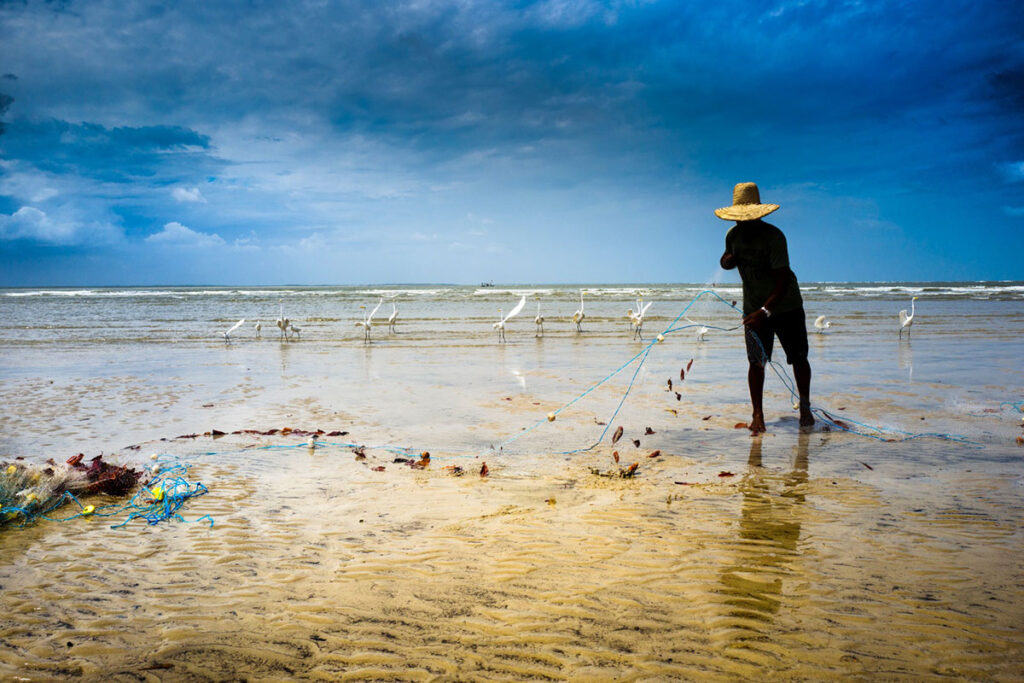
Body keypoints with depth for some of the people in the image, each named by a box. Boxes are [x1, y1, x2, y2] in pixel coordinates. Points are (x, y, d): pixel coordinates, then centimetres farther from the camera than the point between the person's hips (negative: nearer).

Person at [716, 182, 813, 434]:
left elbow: (783, 279, -26)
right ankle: (757, 413, 3)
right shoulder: (733, 235, -4)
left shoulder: (774, 236, -22)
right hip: (754, 308, 3)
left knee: (798, 357, 5)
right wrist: (728, 259, -10)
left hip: (786, 305, -3)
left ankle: (805, 407, 25)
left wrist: (765, 311, -36)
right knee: (756, 361, -5)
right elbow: (726, 262, 16)